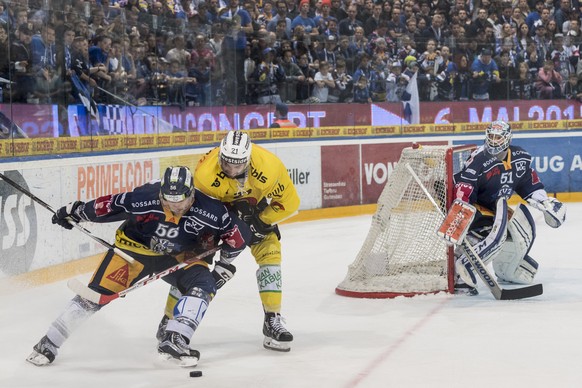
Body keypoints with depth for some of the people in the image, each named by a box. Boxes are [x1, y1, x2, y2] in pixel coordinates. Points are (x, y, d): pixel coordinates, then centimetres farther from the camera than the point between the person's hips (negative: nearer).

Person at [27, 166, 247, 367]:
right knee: (98, 292, -11)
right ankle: (49, 343, 0)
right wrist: (74, 212, -9)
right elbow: (107, 206, -20)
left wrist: (223, 266, -5)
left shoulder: (209, 211, -28)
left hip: (180, 257, 2)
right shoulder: (144, 199, -32)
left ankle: (173, 342, -28)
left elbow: (236, 235, -14)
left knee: (203, 285, -24)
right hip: (134, 247, -2)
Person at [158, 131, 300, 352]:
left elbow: (288, 202, -20)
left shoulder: (268, 166, -35)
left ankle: (273, 321, -4)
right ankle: (170, 319, 10)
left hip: (255, 207, 1)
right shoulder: (206, 172, -38)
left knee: (269, 254, -14)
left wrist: (259, 222, -24)